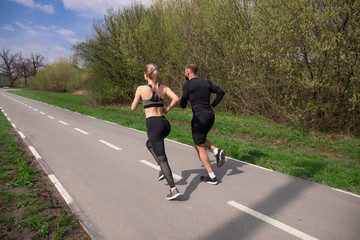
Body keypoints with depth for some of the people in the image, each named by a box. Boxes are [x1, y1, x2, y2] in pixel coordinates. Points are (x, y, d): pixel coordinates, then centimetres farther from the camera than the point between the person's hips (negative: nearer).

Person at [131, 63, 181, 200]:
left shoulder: (141, 89, -1)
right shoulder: (164, 88, 8)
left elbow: (133, 108, 8)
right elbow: (176, 99, -9)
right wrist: (167, 109, 7)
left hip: (153, 125, -5)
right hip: (165, 124, 6)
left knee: (162, 158, -1)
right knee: (149, 144, 33)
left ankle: (174, 189, -5)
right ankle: (163, 169, 18)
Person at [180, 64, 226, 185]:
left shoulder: (187, 85, -6)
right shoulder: (206, 82, 12)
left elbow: (183, 105, -5)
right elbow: (221, 92, 11)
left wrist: (183, 99, 18)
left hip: (199, 117, -7)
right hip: (210, 115, 7)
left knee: (199, 147, 6)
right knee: (200, 140, 28)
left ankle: (212, 177, 7)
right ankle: (217, 151, 3)